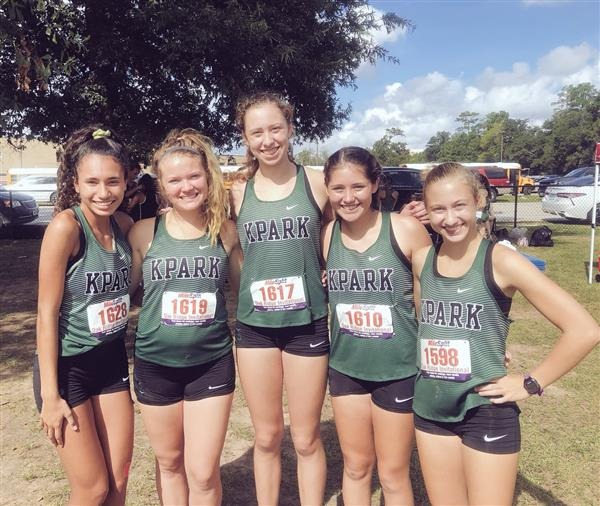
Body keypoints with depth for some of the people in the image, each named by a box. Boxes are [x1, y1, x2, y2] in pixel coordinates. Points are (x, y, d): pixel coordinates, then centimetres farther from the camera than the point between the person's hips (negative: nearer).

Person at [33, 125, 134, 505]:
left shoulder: (123, 224, -2)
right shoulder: (65, 226, -20)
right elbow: (47, 312, -17)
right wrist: (50, 394, -14)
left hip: (112, 361, 6)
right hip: (67, 366, -5)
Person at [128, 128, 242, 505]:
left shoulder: (226, 231, -4)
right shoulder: (145, 232, -6)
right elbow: (124, 288, 7)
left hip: (212, 363, 0)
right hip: (155, 364, 1)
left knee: (203, 473, 5)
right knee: (170, 463, 19)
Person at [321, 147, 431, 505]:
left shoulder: (406, 230, -16)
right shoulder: (326, 236, -5)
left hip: (399, 370, -3)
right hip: (346, 368, 3)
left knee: (393, 474, 13)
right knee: (356, 466, 20)